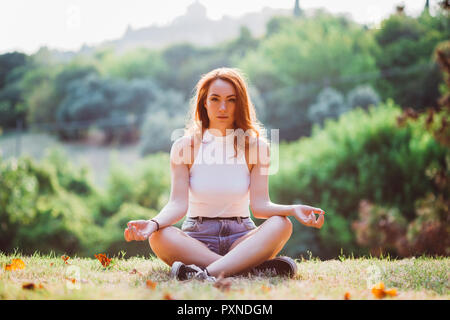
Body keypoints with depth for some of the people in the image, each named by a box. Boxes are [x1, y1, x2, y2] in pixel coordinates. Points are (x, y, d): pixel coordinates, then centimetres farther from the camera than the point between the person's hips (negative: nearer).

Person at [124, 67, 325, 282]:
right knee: (159, 237, -33)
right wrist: (154, 223, -29)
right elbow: (178, 204, -8)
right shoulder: (185, 147, 2)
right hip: (197, 237, -1)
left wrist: (293, 210, -24)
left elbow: (259, 204, -4)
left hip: (240, 236, 1)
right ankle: (255, 267, -38)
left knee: (281, 224, -29)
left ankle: (210, 272, -45)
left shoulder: (256, 146, 4)